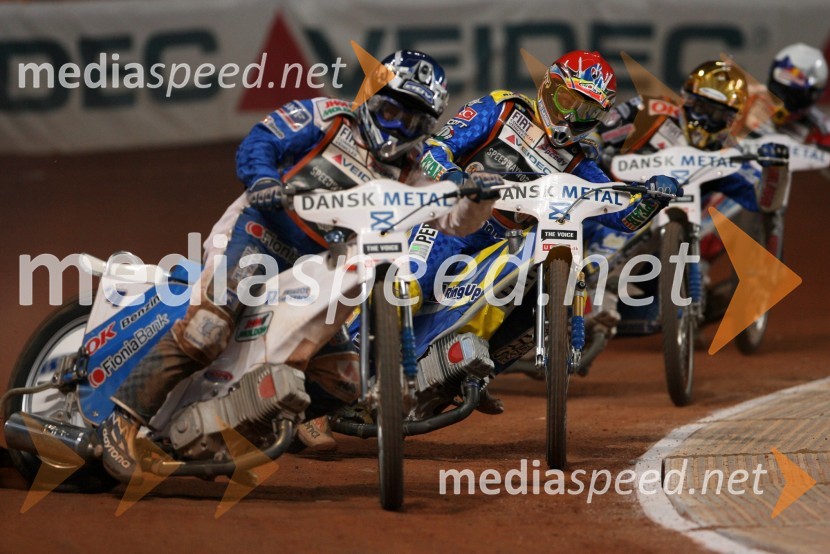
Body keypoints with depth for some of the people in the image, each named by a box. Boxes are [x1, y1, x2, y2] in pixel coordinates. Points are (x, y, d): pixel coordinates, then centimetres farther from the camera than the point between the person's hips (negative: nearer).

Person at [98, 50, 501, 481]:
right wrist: (263, 178, -27)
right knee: (210, 325, -29)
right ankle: (125, 421, -29)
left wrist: (477, 201, -15)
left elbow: (455, 219, 7)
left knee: (342, 383, 2)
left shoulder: (407, 179, 16)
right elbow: (260, 141, -6)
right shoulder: (329, 119, 3)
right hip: (259, 234, -7)